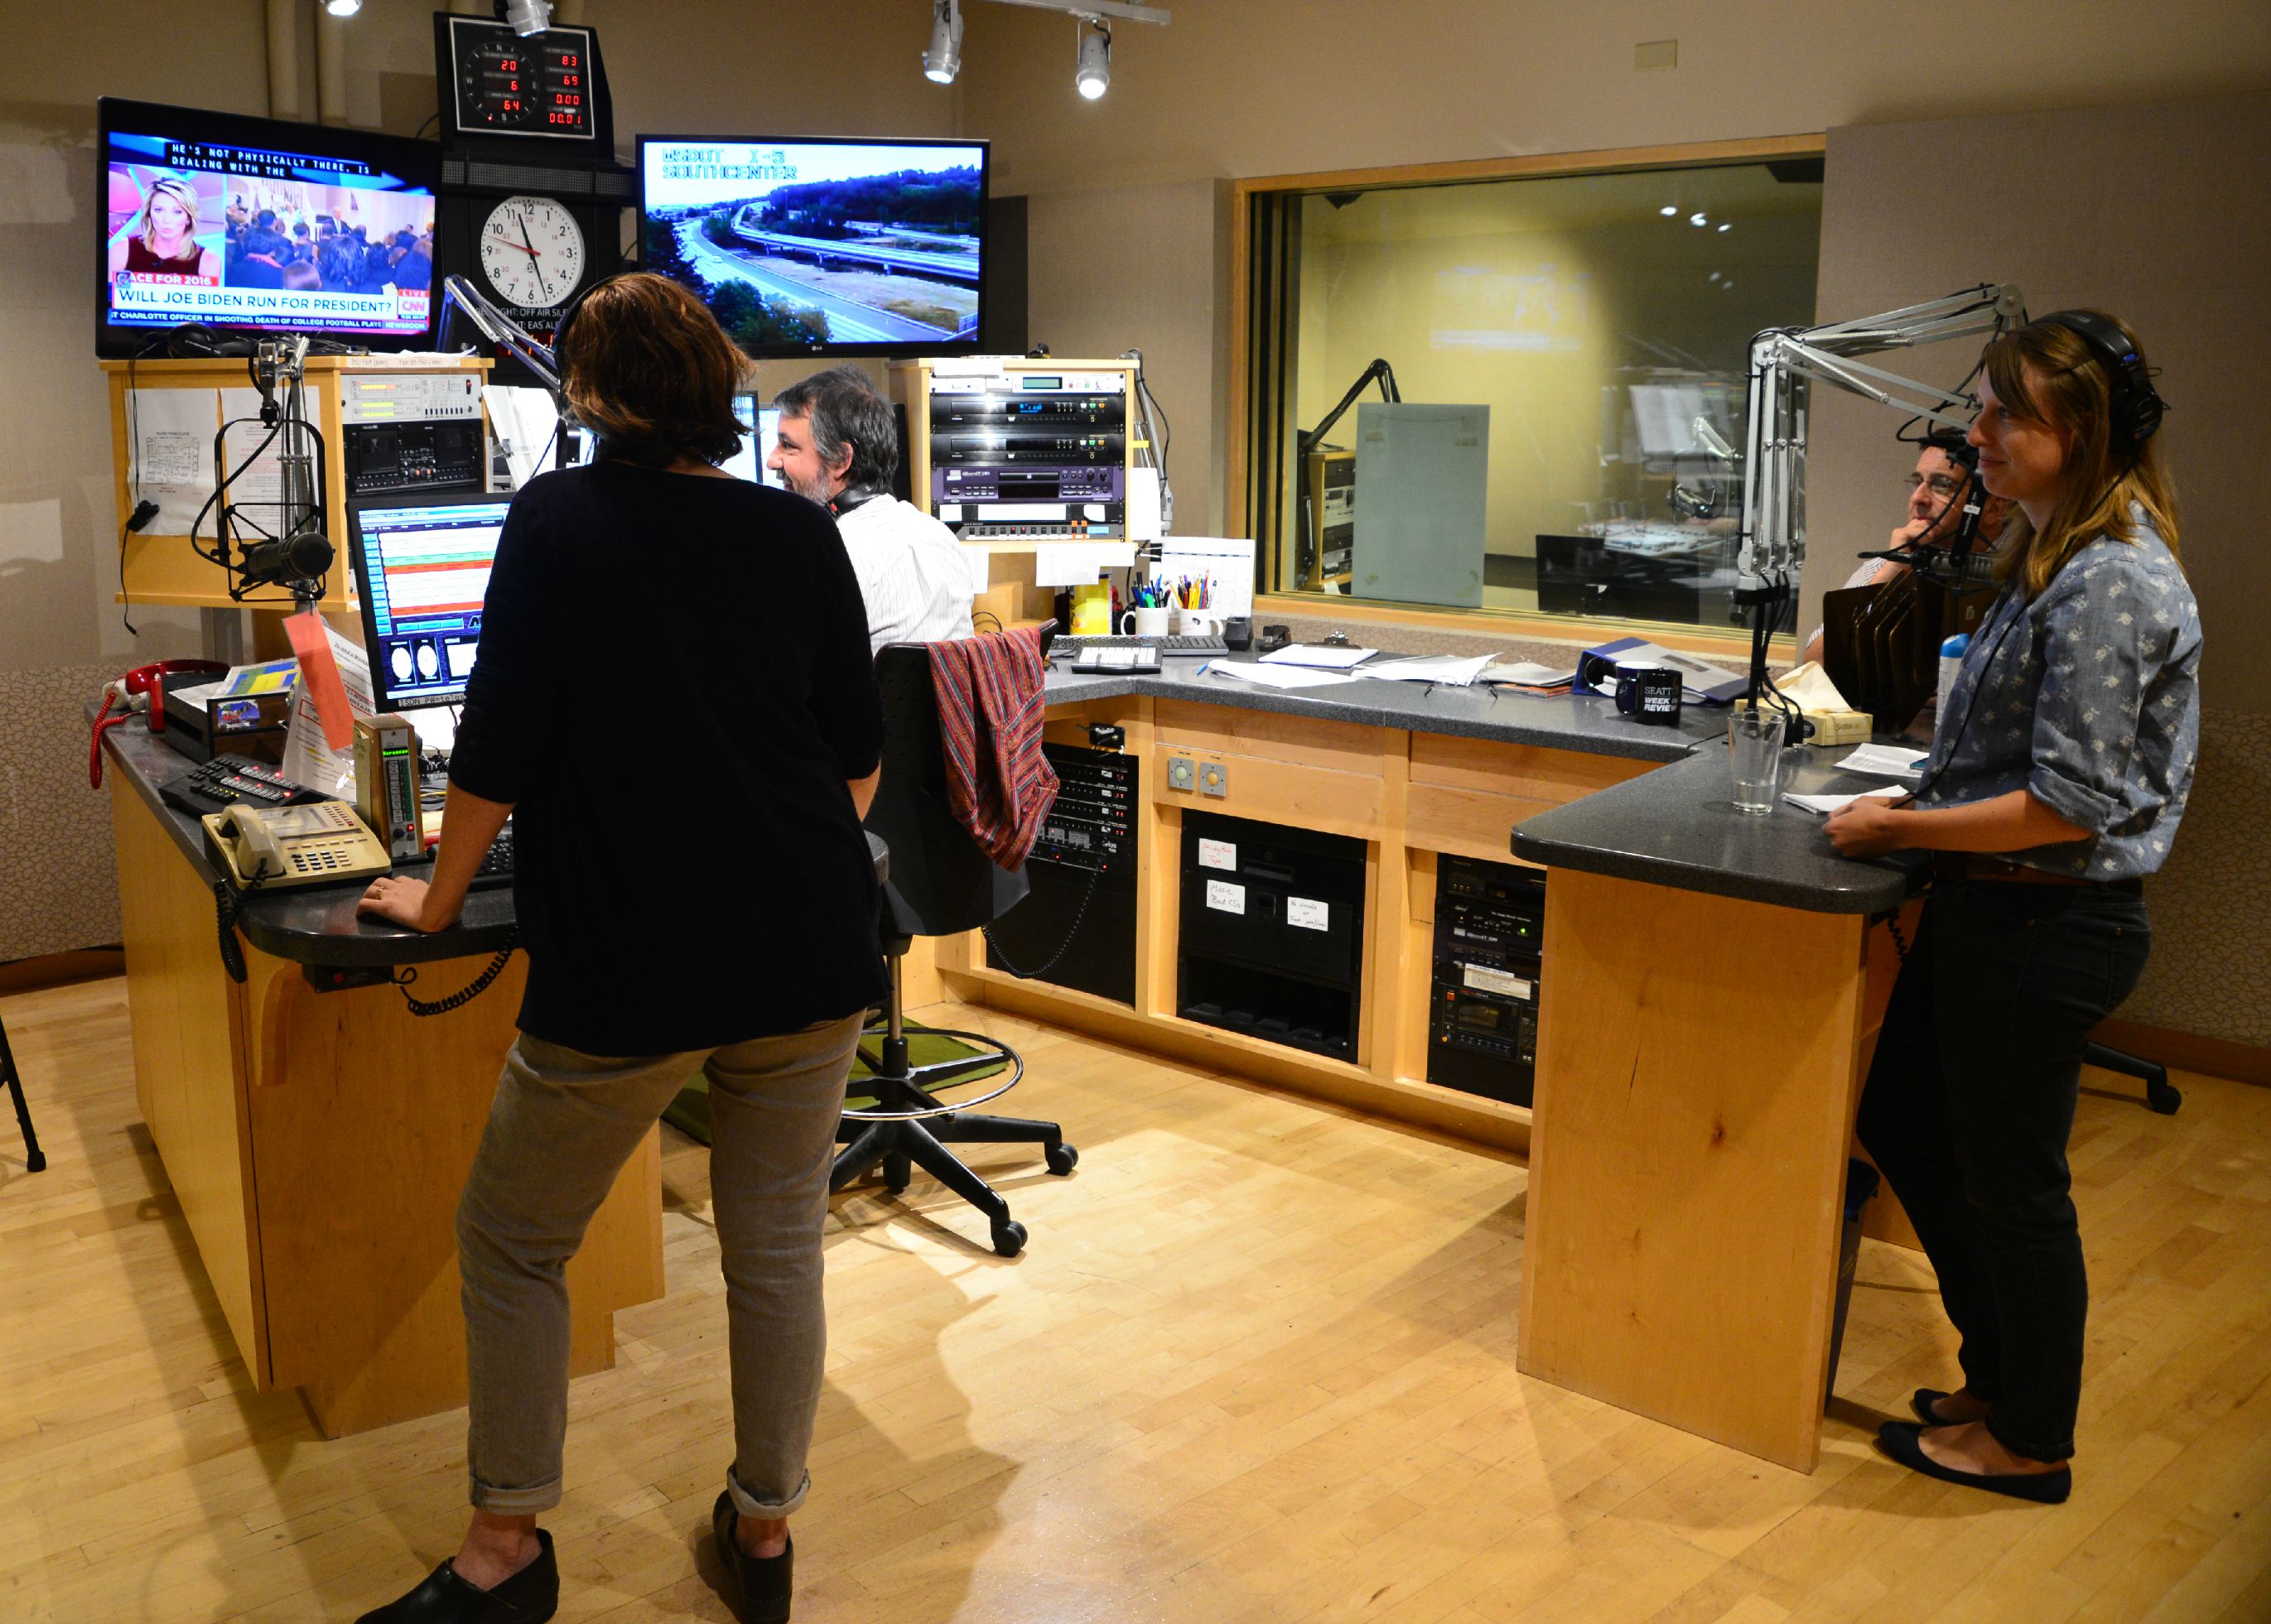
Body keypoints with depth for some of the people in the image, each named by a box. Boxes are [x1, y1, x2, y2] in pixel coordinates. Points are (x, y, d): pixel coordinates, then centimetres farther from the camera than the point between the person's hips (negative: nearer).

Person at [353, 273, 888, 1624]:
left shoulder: (560, 518, -6)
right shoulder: (801, 533, 3)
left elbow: (501, 740, -8)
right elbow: (860, 751, 9)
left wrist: (438, 900, 7)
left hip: (627, 969, -4)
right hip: (809, 957, 4)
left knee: (512, 1245, 16)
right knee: (779, 1248, 15)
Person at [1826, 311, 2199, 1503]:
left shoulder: (2110, 583, -22)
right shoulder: (2056, 556, 9)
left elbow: (2071, 804, -24)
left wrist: (1901, 829, -16)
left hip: (2049, 925, -10)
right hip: (1993, 909, 10)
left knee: (2009, 1178, 6)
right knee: (1903, 1118, 20)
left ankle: (2028, 1441, 28)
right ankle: (2006, 1370, 37)